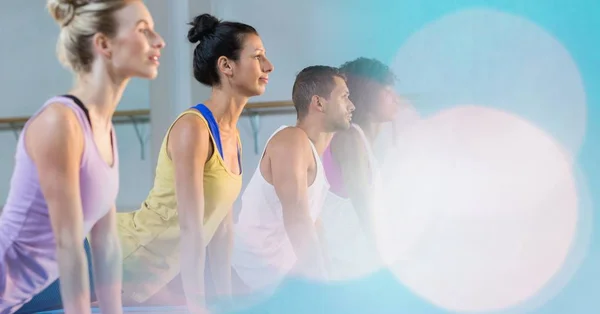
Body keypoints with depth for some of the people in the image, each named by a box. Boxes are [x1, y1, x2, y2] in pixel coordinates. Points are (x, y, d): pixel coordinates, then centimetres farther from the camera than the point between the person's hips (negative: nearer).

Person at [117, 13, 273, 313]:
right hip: (126, 259, -9)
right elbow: (191, 227, -27)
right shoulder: (193, 128, -23)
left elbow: (221, 225, 8)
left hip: (160, 271, 9)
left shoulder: (233, 137, 5)